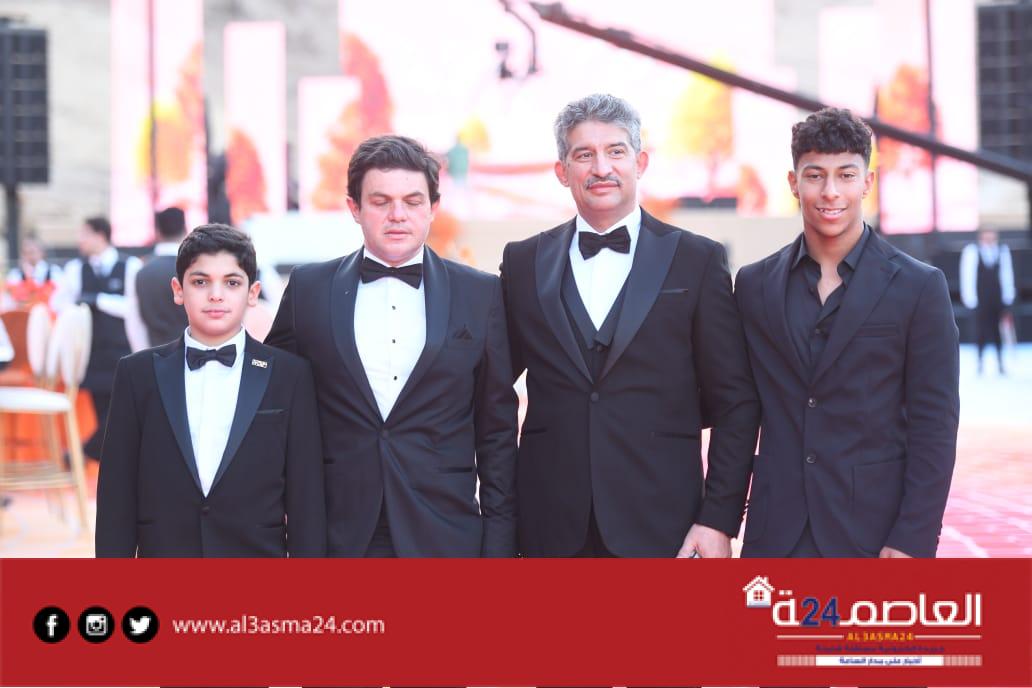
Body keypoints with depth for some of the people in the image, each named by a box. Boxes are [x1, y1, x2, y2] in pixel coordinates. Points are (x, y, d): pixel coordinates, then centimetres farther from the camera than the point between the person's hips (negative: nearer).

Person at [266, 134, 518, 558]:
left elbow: (497, 429, 7)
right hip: (338, 538, 0)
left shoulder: (480, 294, 5)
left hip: (445, 538, 0)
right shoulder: (308, 289, 6)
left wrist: (498, 541, 3)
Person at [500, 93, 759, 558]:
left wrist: (719, 519, -5)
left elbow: (735, 404, 2)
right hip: (553, 532, 2)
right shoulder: (523, 262, 9)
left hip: (659, 528, -2)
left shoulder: (696, 260, 2)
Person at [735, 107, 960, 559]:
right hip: (776, 536, 3)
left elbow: (935, 426, -4)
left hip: (875, 533, -2)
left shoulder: (920, 288, -2)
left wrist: (912, 541, -10)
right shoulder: (754, 284, 7)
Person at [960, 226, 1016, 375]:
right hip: (980, 300, -2)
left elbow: (1007, 275, 4)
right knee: (982, 330, 0)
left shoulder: (1003, 250, 1)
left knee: (999, 332, 5)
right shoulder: (971, 251, -6)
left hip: (999, 299, 2)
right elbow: (968, 276, -3)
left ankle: (1000, 363, 13)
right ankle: (980, 362, 9)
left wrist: (1008, 298, 1)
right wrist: (970, 299, -7)